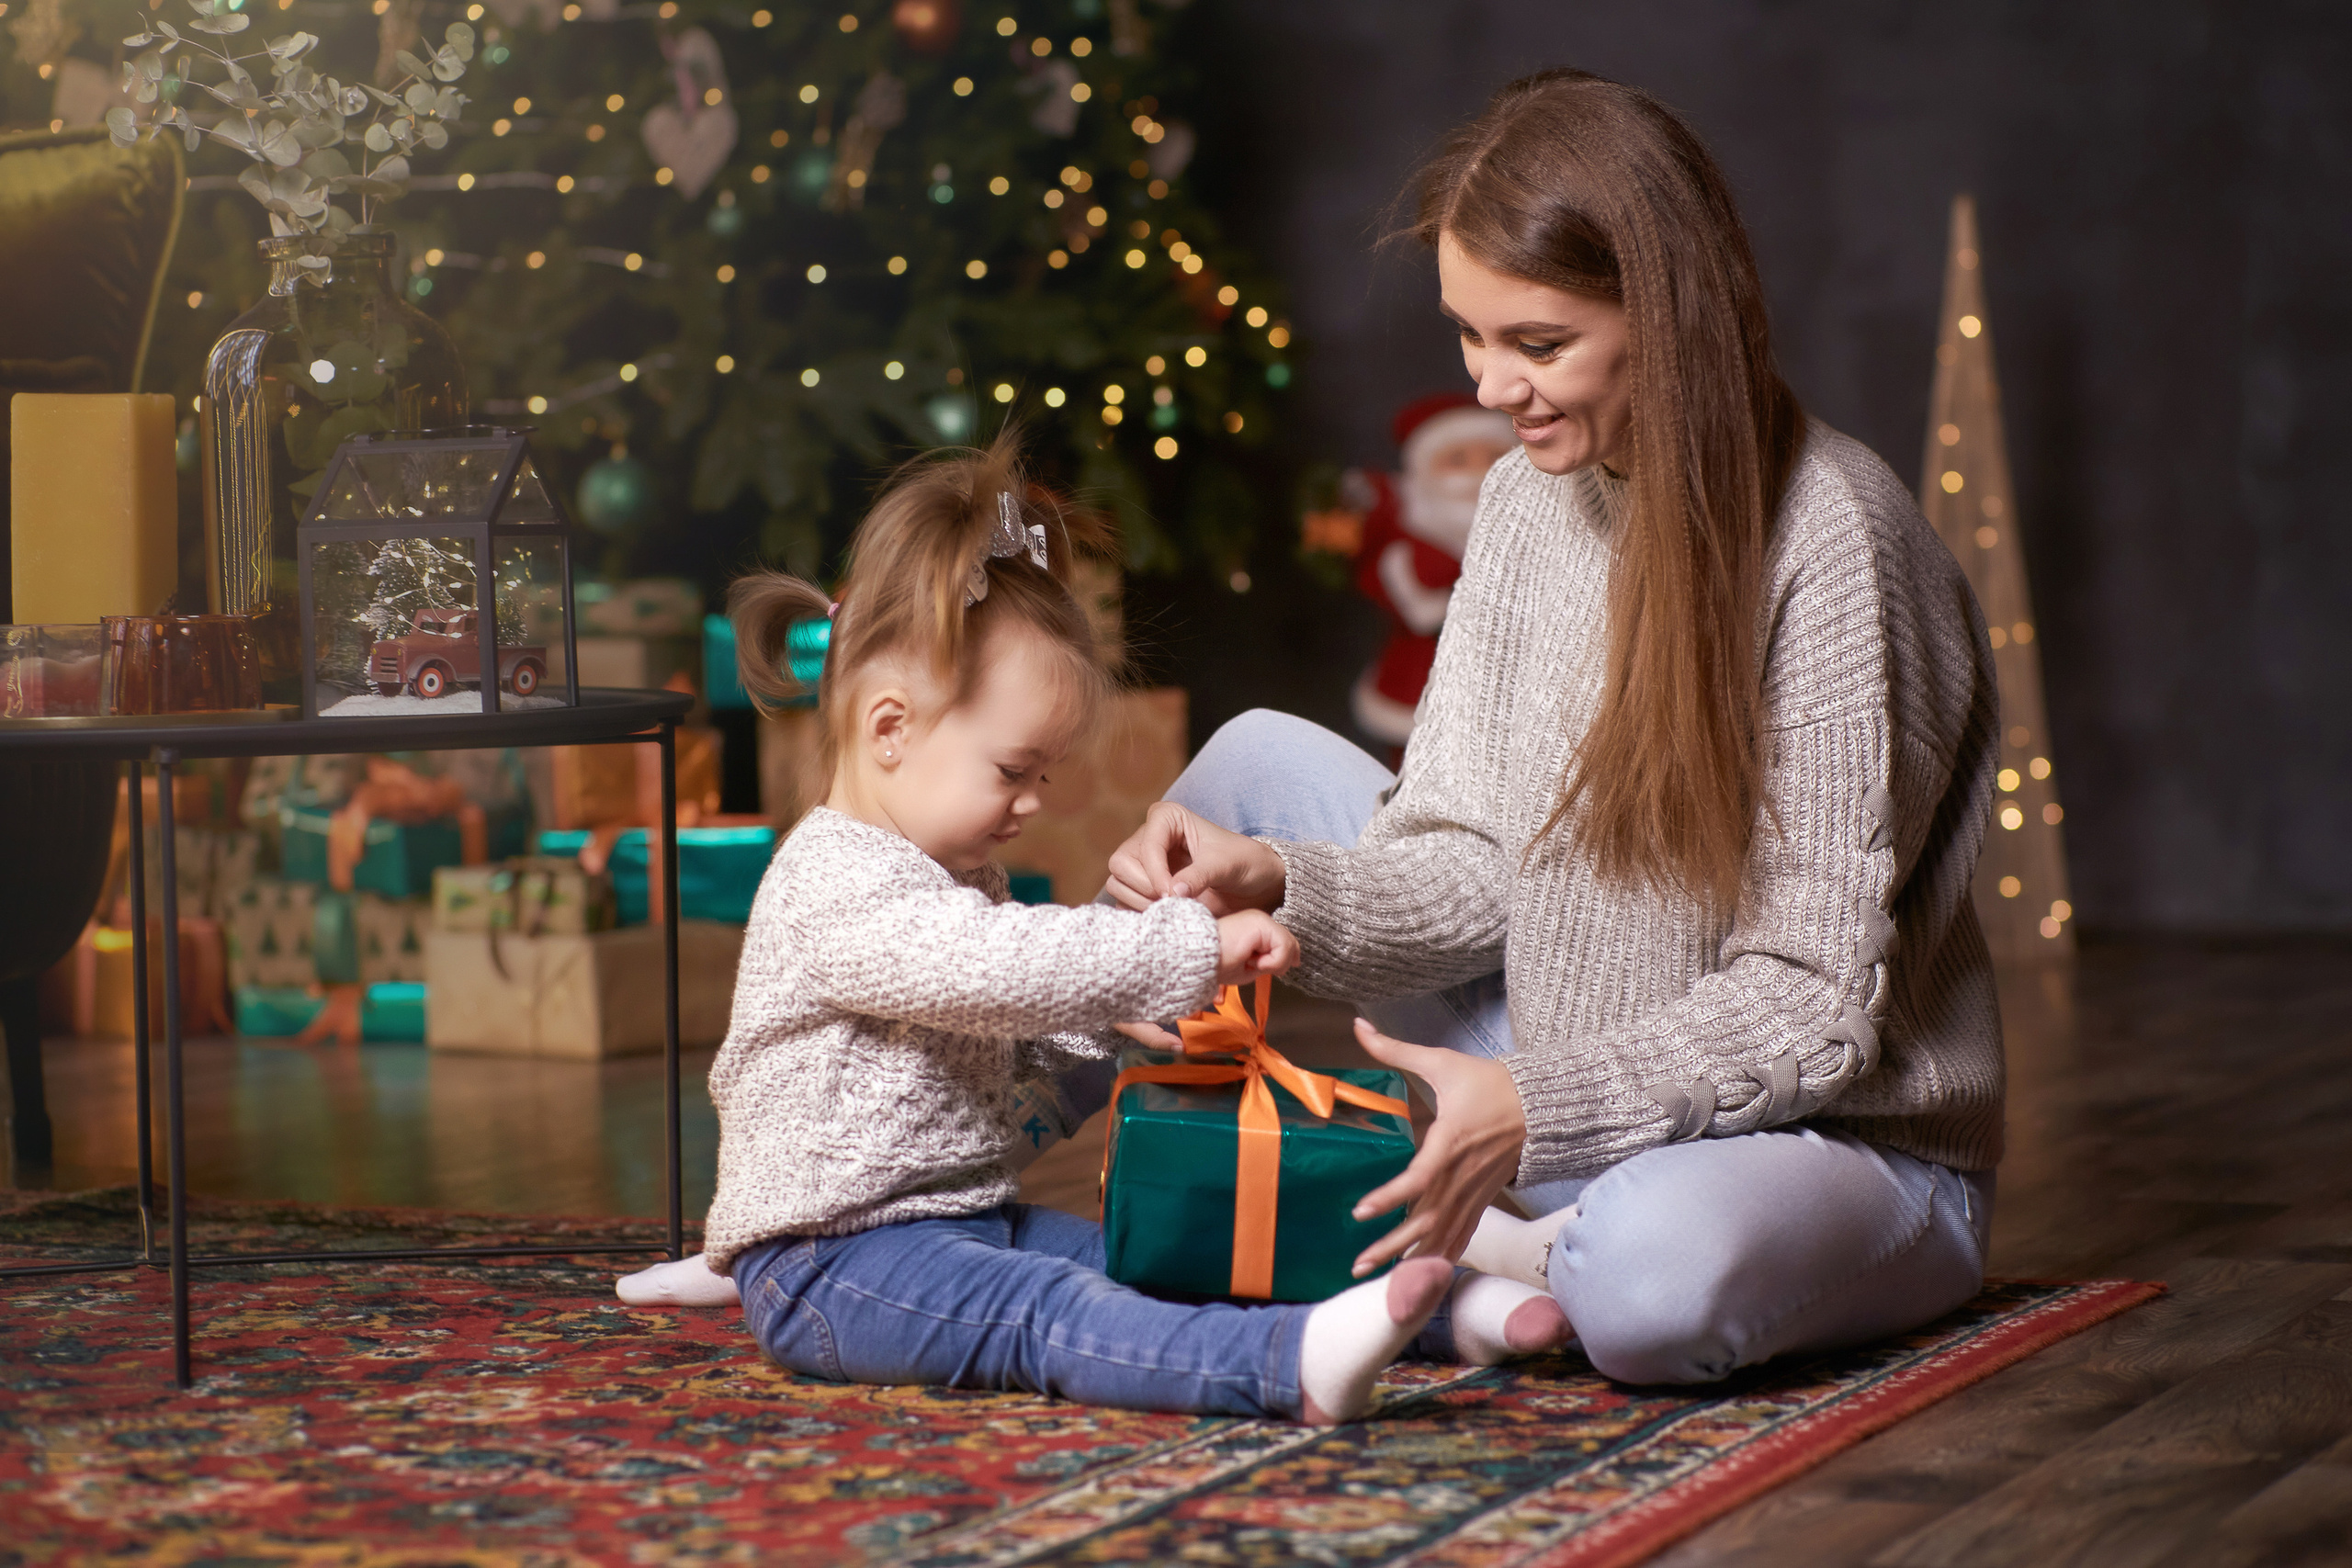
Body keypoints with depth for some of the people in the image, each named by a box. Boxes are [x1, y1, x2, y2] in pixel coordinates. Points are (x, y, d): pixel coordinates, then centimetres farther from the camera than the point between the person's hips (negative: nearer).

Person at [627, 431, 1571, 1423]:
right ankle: (1287, 1365, -56)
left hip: (971, 1224, 10)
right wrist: (1191, 950, -25)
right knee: (1045, 1311, -32)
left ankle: (1436, 1305, -16)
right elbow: (999, 969, -31)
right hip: (833, 1263, -10)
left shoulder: (957, 879, 18)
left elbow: (1011, 1041, 29)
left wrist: (1127, 1021, 10)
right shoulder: (834, 885, -17)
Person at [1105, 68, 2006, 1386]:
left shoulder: (1832, 539, -22)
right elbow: (1473, 867, 0)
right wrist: (1274, 883, -19)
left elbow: (1814, 1005, -22)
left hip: (1841, 1143, -6)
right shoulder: (1531, 498, 0)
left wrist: (1537, 1108, -32)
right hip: (1576, 1094, 6)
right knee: (1263, 760, 5)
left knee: (1655, 1275, -41)